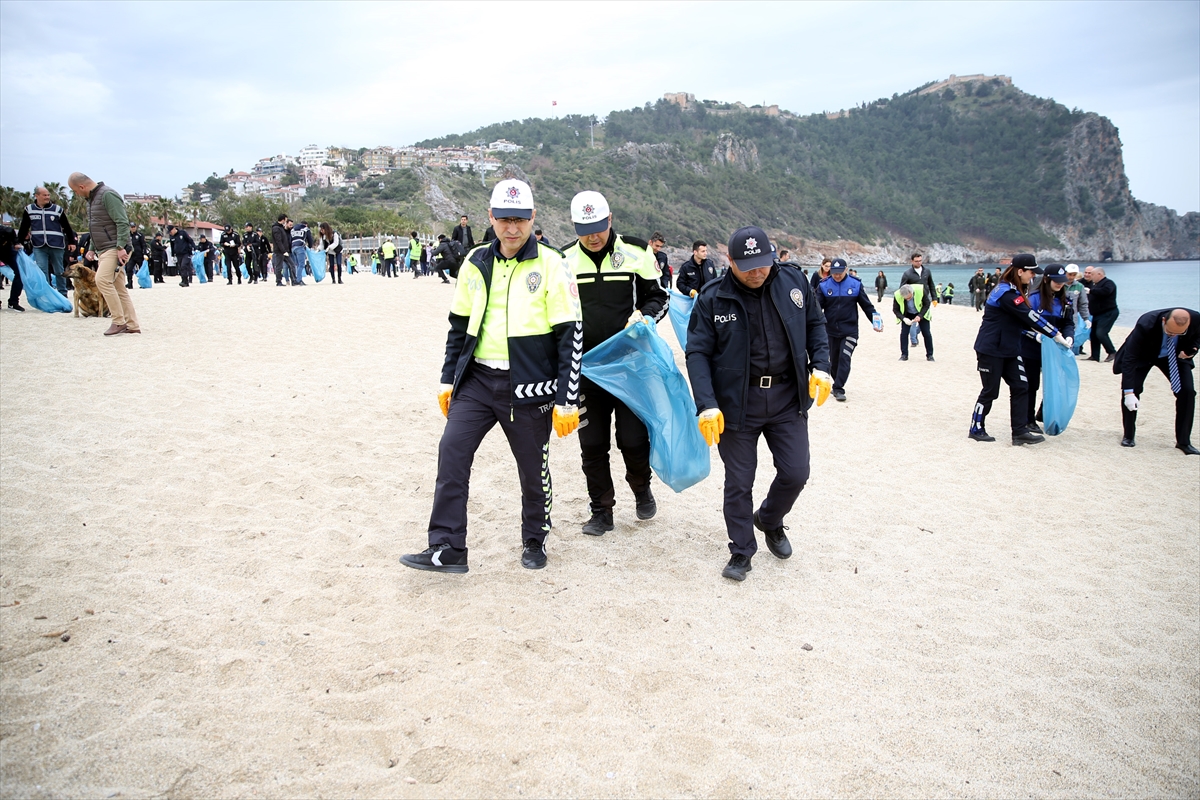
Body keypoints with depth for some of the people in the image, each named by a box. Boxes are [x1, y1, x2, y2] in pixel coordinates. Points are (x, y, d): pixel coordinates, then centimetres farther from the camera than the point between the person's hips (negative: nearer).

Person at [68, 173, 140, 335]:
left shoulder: (108, 195, -12)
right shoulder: (91, 199, 18)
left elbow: (123, 222, -19)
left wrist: (121, 247, -24)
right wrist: (91, 248, 16)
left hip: (114, 249, -10)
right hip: (103, 250, 10)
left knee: (102, 280, -21)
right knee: (117, 287, 7)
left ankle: (119, 321, -15)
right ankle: (132, 325, 8)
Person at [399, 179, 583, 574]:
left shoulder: (551, 266, -7)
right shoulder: (476, 263, 8)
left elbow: (570, 336, -9)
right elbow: (459, 325, 17)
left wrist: (567, 401, -12)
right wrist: (448, 379, 14)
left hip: (528, 388, -4)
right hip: (476, 379, 4)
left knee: (533, 466, 7)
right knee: (451, 452, -6)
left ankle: (535, 541, 30)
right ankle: (447, 549, 2)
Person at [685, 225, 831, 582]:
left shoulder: (794, 282, -1)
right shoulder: (713, 298, -9)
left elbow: (815, 324, 13)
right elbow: (698, 353, -9)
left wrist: (821, 366, -1)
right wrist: (707, 404, -19)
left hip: (788, 398, 2)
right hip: (737, 403, -2)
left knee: (795, 473, 4)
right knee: (738, 482, 5)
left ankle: (770, 520, 35)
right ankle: (741, 551, 22)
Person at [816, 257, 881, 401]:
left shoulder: (855, 284, -3)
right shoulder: (824, 286, -4)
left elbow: (866, 305, 4)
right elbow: (817, 305, -8)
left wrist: (875, 320, -4)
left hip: (850, 331, -1)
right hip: (831, 330, 2)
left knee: (844, 359, -10)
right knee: (834, 360, 13)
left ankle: (839, 389, -7)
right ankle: (837, 384, 31)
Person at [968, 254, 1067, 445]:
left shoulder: (1011, 291, 10)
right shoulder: (1007, 293, -21)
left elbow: (1021, 320, 16)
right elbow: (1030, 317, -23)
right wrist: (1055, 335, -18)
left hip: (1009, 350, 9)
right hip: (990, 349, -9)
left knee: (1020, 387, 4)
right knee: (990, 390, 1)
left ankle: (1020, 432, 6)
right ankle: (976, 429, 16)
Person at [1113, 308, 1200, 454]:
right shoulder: (1146, 324, -40)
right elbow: (1130, 358, -37)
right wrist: (1129, 392, -42)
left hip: (1176, 355, 3)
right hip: (1143, 356, -3)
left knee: (1187, 391, -11)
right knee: (1131, 390, -15)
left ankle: (1184, 441, 2)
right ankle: (1128, 436, 6)